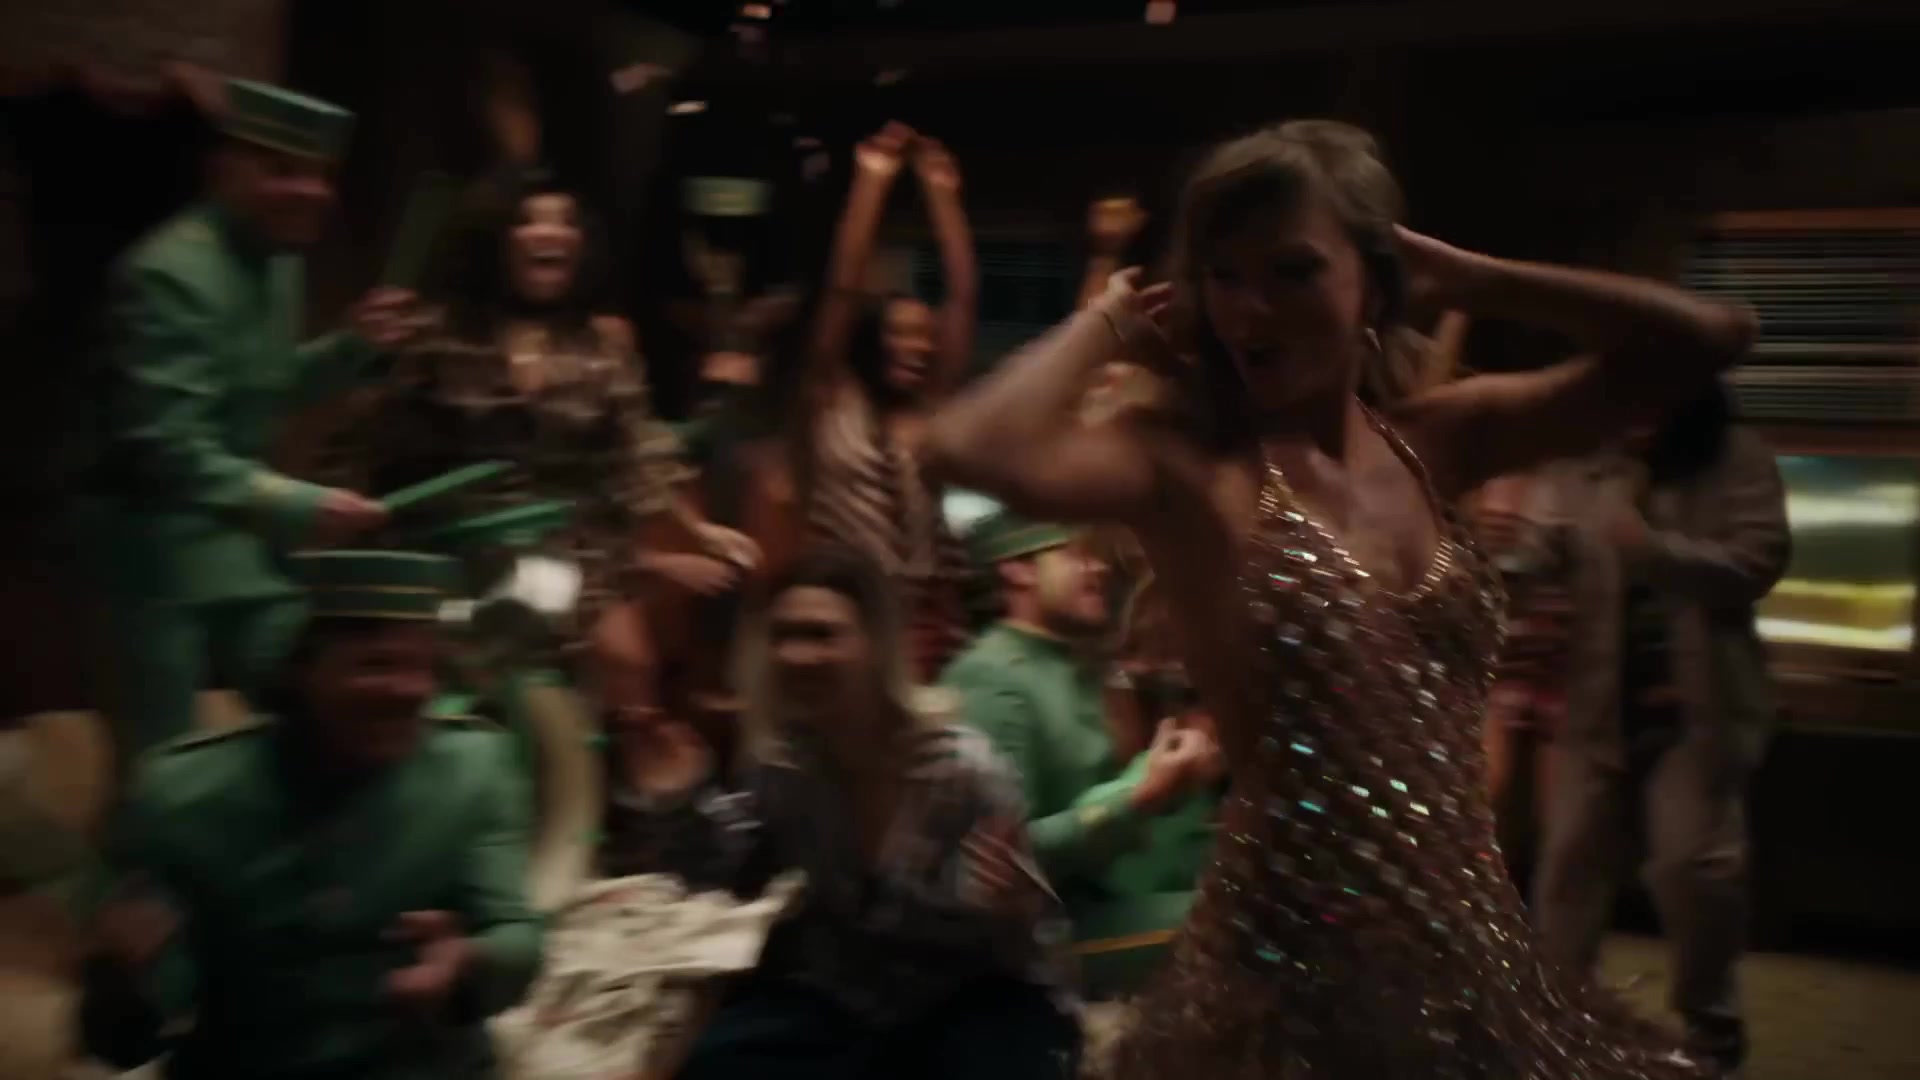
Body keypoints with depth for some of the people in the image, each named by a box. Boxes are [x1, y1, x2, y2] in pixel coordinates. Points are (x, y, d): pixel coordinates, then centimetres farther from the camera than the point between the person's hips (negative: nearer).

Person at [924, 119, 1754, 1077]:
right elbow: (972, 447, -32)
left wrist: (1459, 278, 2)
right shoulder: (1186, 465, -12)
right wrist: (1108, 323, -13)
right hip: (1286, 969, -5)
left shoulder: (1439, 439, 3)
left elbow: (1706, 340, 3)